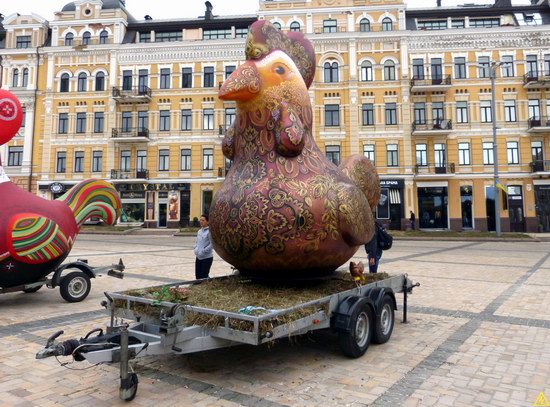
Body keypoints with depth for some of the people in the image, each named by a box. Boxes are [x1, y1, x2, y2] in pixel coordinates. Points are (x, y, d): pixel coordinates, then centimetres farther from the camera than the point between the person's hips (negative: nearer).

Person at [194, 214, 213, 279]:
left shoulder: (209, 231, -13)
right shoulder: (199, 231, 9)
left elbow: (211, 244, -17)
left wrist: (203, 251, -18)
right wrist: (196, 249, 1)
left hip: (207, 257, -7)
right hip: (198, 257, 7)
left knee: (204, 277, 0)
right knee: (198, 276, 12)